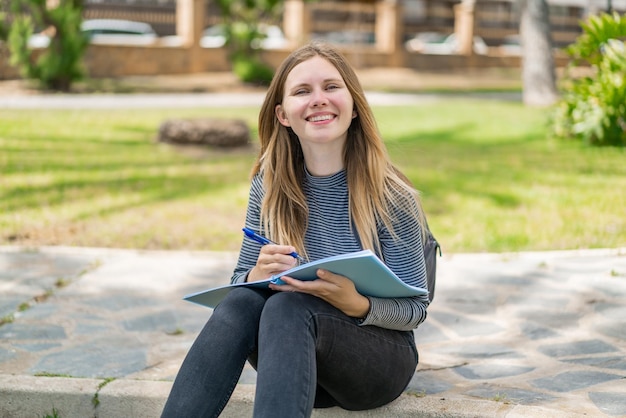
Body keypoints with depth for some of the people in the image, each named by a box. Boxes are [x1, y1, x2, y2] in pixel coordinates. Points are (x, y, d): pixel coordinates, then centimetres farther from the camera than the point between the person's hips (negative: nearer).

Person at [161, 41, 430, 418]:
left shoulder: (390, 196, -12)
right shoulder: (269, 187, -1)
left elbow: (415, 309, -7)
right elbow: (240, 280, 6)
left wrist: (356, 304, -29)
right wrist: (257, 276, -20)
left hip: (380, 359, -3)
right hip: (292, 352, 3)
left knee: (287, 307, -33)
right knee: (240, 302, -29)